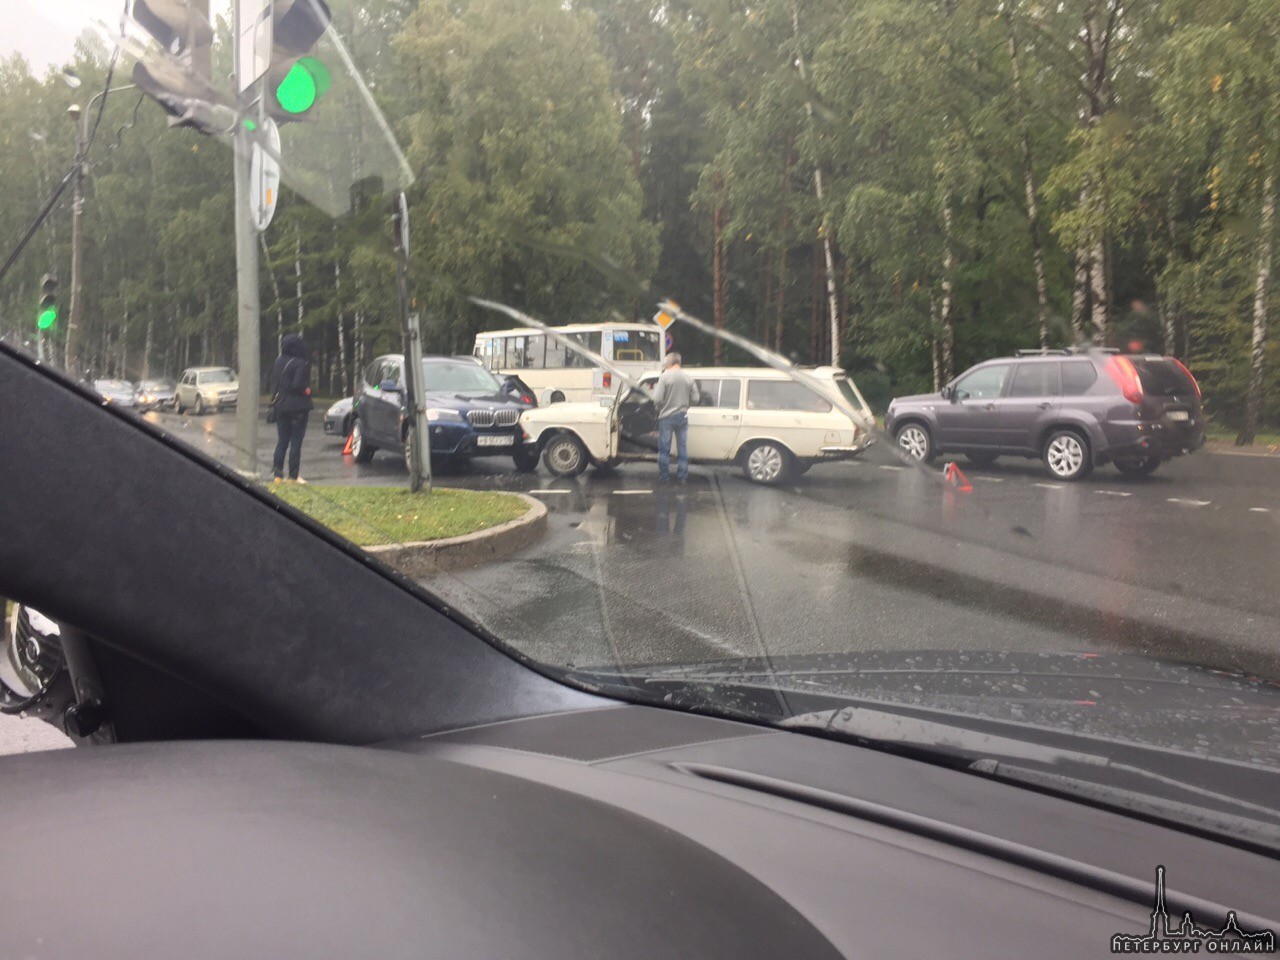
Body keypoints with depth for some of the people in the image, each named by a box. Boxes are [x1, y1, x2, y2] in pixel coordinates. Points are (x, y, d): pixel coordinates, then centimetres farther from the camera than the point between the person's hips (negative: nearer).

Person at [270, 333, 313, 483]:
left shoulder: (279, 361, 5)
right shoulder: (301, 363, -15)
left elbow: (273, 379, 8)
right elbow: (298, 384, -22)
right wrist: (307, 391, -5)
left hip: (281, 406, 6)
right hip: (298, 407, -6)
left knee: (282, 441, 12)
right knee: (296, 442, 1)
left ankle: (278, 474, 11)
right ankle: (293, 476, 4)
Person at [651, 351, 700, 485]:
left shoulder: (665, 376, -11)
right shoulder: (688, 378, 0)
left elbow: (657, 399, -15)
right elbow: (695, 399, 2)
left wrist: (658, 408, 5)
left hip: (667, 417, -3)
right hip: (682, 417, 3)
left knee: (664, 449, 7)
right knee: (682, 449, 10)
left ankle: (664, 476, 11)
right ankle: (682, 477, 12)